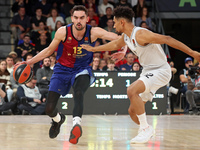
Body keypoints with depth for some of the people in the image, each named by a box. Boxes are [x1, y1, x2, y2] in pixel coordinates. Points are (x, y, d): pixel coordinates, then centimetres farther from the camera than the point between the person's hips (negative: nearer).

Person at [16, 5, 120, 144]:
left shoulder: (93, 32, -18)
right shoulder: (63, 32, -14)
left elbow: (118, 38, -22)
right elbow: (49, 50, 2)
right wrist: (29, 62, 0)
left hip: (82, 70, -2)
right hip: (63, 69, 2)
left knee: (78, 91, -38)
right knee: (49, 108, -3)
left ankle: (77, 123, -49)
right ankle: (58, 119, 33)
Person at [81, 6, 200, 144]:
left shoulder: (140, 34, -22)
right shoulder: (126, 37, 7)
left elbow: (166, 39, -26)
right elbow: (115, 45, 30)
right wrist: (94, 49, 40)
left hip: (160, 71, -9)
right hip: (148, 71, 9)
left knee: (132, 90, -31)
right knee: (133, 111, 10)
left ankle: (145, 129, -21)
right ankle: (147, 130, 37)